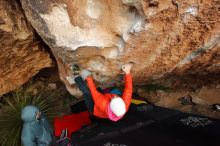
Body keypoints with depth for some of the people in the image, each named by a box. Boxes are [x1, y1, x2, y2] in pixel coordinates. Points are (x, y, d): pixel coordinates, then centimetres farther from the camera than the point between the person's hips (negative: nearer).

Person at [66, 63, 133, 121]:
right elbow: (128, 89, -28)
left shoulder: (103, 104, -49)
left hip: (94, 109, -4)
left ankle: (77, 77, 21)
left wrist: (89, 78, -20)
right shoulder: (125, 104, -41)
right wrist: (127, 73, -27)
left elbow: (94, 92, -34)